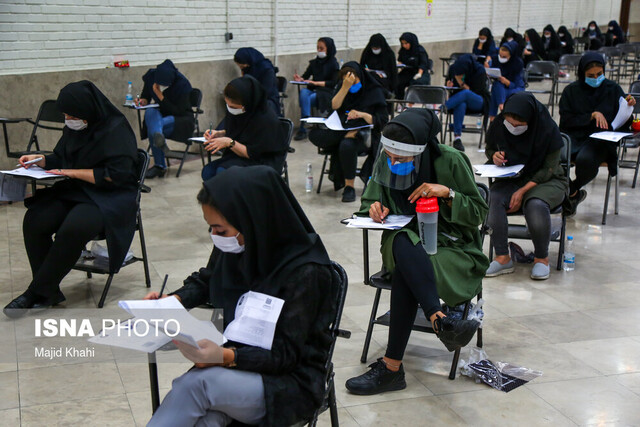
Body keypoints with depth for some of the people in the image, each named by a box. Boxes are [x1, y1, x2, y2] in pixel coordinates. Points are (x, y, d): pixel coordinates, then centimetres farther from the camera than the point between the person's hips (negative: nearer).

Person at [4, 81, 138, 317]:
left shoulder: (116, 129, -12)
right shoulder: (73, 128, 10)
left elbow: (116, 175, -18)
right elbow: (60, 160, 24)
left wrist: (73, 172, -17)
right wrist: (39, 159, 2)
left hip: (110, 198, -7)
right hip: (74, 191, 7)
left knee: (73, 229, -34)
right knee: (34, 221, -19)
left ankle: (38, 292, -17)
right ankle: (49, 292, -10)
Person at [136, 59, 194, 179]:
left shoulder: (183, 84, -20)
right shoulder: (151, 76, -6)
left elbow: (178, 111, -20)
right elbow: (145, 95, 13)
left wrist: (160, 96, -28)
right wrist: (143, 101, -12)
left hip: (181, 120, -5)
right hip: (161, 116, 5)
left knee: (153, 125, -35)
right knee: (150, 112, -35)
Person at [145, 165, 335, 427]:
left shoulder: (304, 273, -21)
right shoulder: (232, 248, -2)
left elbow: (286, 355, -17)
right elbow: (205, 281, 21)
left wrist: (227, 356, -33)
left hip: (290, 383, -5)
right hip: (236, 359, 5)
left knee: (195, 383, -31)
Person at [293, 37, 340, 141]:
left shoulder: (333, 63, 3)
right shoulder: (314, 62, 16)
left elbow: (333, 83, -6)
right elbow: (305, 76, 13)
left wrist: (316, 82, -14)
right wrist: (299, 79, -11)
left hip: (326, 92, -4)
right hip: (313, 90, 4)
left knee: (308, 99, -32)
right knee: (303, 92, -32)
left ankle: (302, 129, -29)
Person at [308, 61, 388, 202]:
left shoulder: (374, 91, -1)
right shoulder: (342, 86, 11)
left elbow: (383, 120, -6)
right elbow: (334, 106, -7)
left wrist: (362, 115, -20)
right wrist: (345, 87, -17)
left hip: (366, 134, -5)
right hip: (341, 131, 5)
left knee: (346, 145, -39)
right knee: (314, 135, -24)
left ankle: (349, 186, -21)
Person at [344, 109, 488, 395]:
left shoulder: (450, 161, -10)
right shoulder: (385, 162, 1)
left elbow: (479, 213, -4)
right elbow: (370, 198, 16)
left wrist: (447, 192, -21)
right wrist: (375, 206, -8)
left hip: (452, 248, -3)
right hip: (403, 242, 3)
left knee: (405, 272, -37)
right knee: (403, 243, -38)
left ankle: (391, 367, -38)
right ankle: (439, 321, -53)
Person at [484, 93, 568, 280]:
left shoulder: (548, 129, -17)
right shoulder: (498, 126, -7)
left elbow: (549, 169, -13)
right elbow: (489, 149, 13)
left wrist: (523, 190, -23)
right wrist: (494, 156, -12)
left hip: (547, 181, -3)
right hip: (511, 179, 3)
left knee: (535, 204, -36)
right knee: (493, 199, -30)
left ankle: (541, 258, -14)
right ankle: (502, 258, -22)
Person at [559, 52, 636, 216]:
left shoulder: (613, 89, 8)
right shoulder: (571, 91, 9)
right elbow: (566, 120, 2)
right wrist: (592, 116, -7)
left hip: (600, 139, -1)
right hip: (574, 137, 1)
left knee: (585, 159, -35)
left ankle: (572, 191, -1)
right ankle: (574, 193, -5)